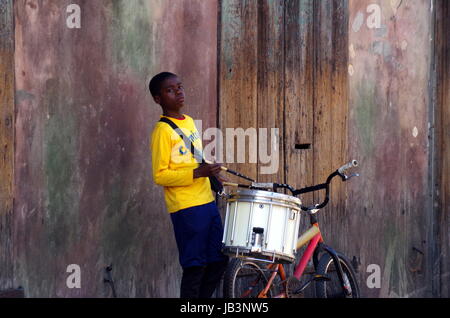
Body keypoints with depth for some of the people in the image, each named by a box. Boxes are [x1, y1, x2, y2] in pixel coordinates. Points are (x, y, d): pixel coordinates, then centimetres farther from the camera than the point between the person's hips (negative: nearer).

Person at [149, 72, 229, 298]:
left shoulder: (190, 122, 13)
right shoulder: (163, 130, -12)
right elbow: (160, 176, -16)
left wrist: (211, 172, 10)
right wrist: (197, 173, -23)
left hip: (207, 201, 8)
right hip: (186, 207, -8)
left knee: (218, 261, 11)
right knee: (195, 266, -5)